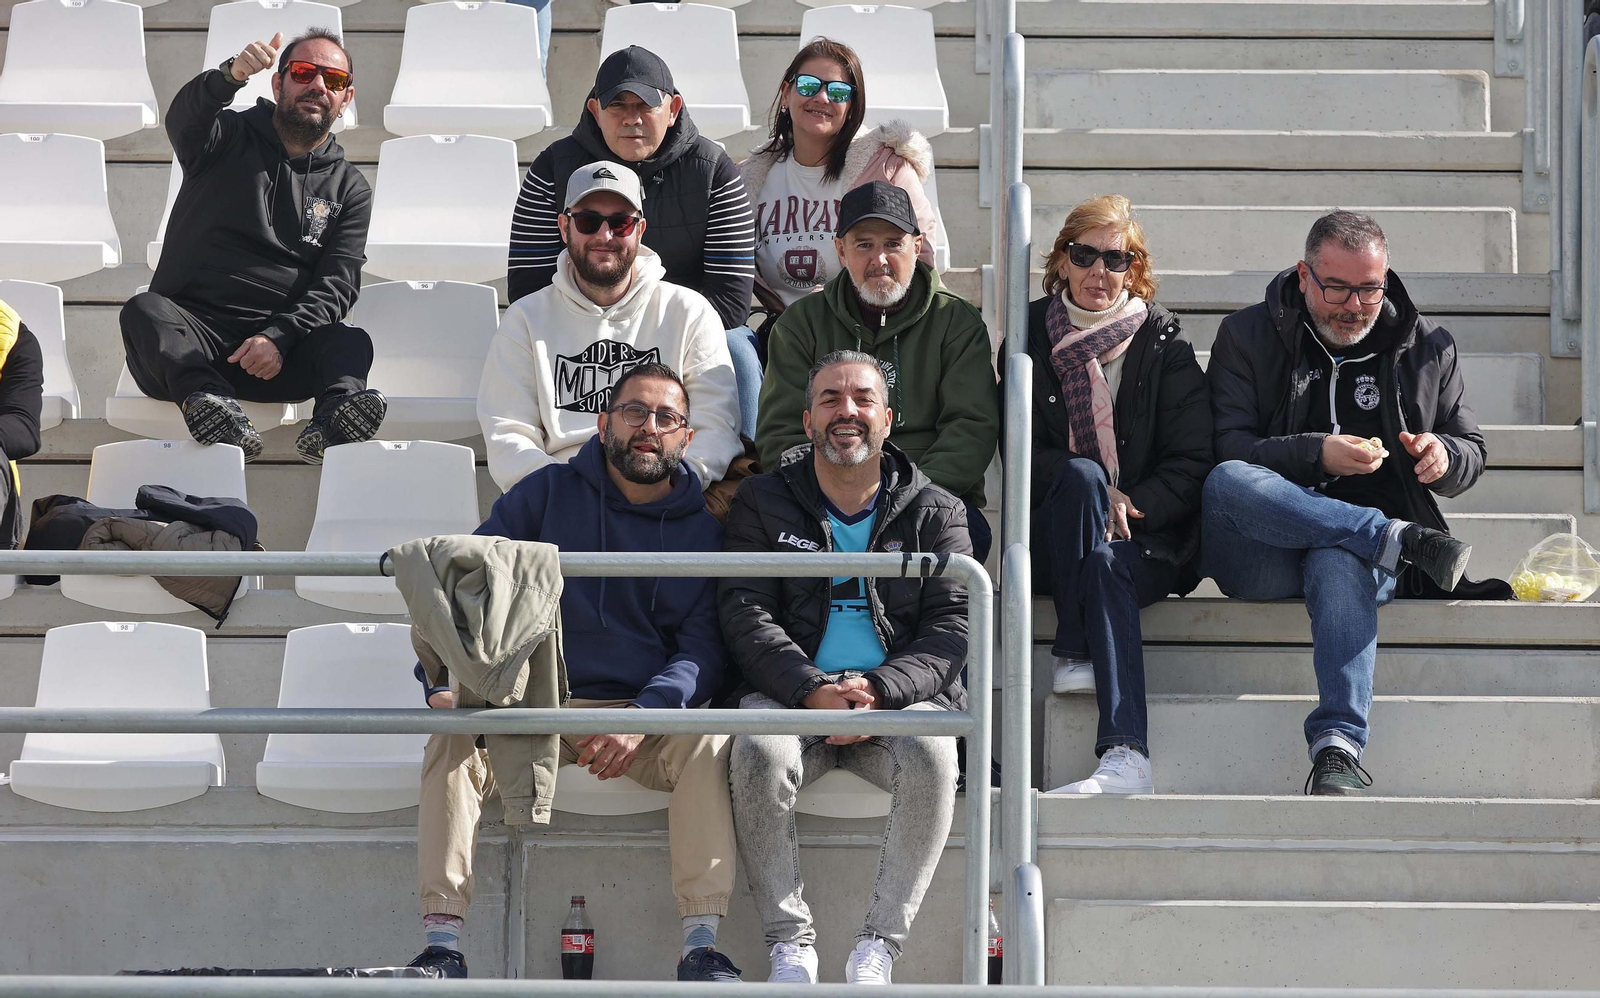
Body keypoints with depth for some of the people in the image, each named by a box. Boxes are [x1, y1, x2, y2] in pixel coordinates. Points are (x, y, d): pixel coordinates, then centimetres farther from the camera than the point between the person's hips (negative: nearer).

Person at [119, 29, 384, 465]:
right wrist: (231, 74, -37)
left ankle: (333, 418, -60)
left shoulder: (349, 188, 17)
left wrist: (278, 337, -17)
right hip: (192, 328, -1)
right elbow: (185, 118, -14)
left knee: (351, 343, -26)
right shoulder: (229, 138, 11)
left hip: (279, 349, 2)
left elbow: (336, 285, 3)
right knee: (144, 311, -33)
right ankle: (213, 407, -60)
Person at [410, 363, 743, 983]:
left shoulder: (701, 530, 11)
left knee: (707, 741, -31)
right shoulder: (549, 494, 10)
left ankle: (701, 944, -33)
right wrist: (444, 677, -15)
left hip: (644, 714, 0)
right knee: (454, 737, -29)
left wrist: (644, 713, -18)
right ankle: (442, 945, -33)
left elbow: (703, 647, 2)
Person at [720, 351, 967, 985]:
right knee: (758, 752, -33)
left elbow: (952, 628, 1)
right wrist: (813, 690, -18)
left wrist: (877, 690, -18)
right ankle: (790, 944, -22)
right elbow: (746, 616, 0)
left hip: (899, 696, 0)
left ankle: (878, 945, -25)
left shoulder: (935, 514, 12)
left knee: (931, 756, -33)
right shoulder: (763, 503, 11)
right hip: (791, 692, 0)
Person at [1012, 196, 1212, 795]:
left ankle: (1125, 758, -49)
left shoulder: (1163, 344, 6)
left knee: (1107, 563, -36)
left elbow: (1192, 463, 0)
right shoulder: (1031, 335, 8)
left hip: (1148, 537, -1)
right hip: (1050, 539, 1)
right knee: (1081, 473, -32)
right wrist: (1098, 493, -15)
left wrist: (1132, 506, -18)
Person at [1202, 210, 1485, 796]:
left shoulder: (1427, 347, 14)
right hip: (1261, 563, 0)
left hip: (1359, 552, 0)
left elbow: (1472, 452, 20)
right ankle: (1400, 539, -32)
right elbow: (1225, 450, -3)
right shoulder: (1248, 338, 7)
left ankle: (1337, 747, -51)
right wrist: (1317, 455, -19)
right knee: (1226, 484, -35)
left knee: (1340, 565, -40)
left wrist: (1445, 457, -6)